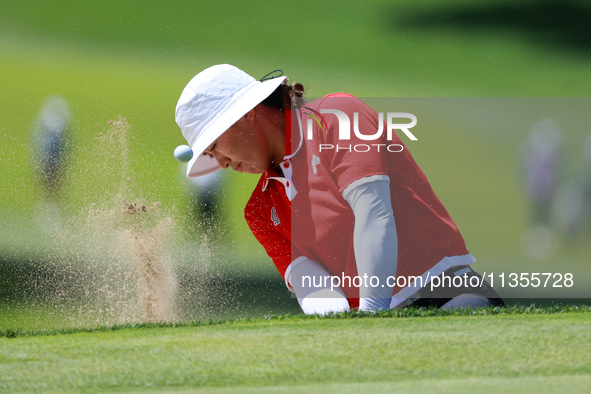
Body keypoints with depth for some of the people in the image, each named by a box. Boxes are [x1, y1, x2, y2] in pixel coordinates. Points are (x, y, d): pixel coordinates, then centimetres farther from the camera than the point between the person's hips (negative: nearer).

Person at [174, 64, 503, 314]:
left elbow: (373, 210, -13)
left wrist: (372, 307, -27)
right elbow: (307, 279, 2)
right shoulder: (262, 211, 18)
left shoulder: (337, 115, 1)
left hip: (450, 292, -6)